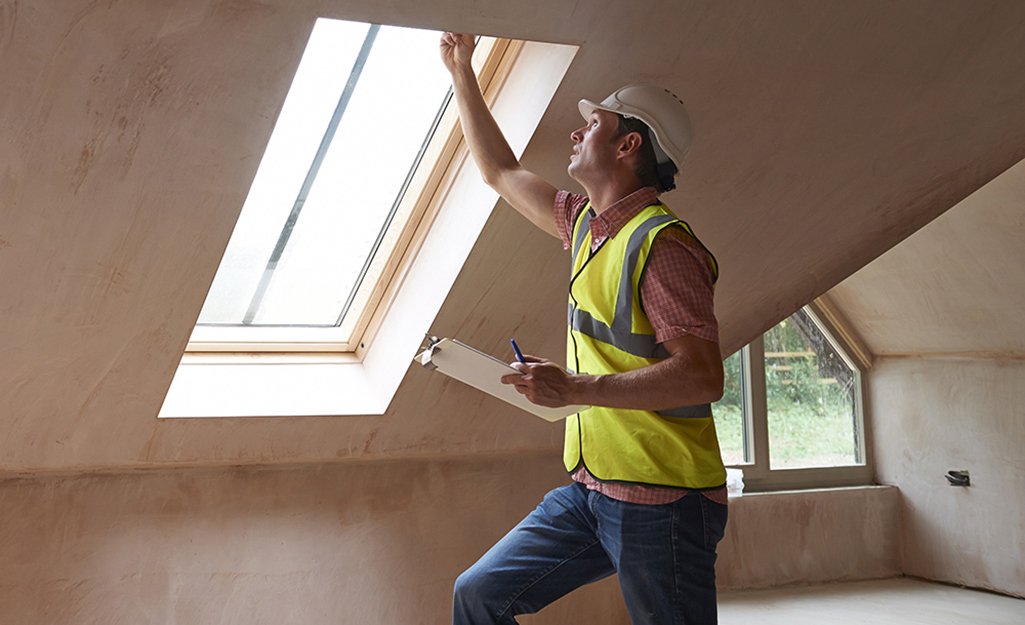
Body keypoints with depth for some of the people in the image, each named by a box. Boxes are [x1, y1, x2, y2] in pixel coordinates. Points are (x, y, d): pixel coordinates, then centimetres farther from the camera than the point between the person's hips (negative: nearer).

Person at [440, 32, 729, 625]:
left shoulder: (662, 244, -16)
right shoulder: (586, 222, 11)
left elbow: (703, 376, -24)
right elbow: (502, 172, 26)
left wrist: (575, 388, -24)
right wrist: (462, 71, 28)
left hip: (660, 502, -8)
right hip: (591, 488, 8)